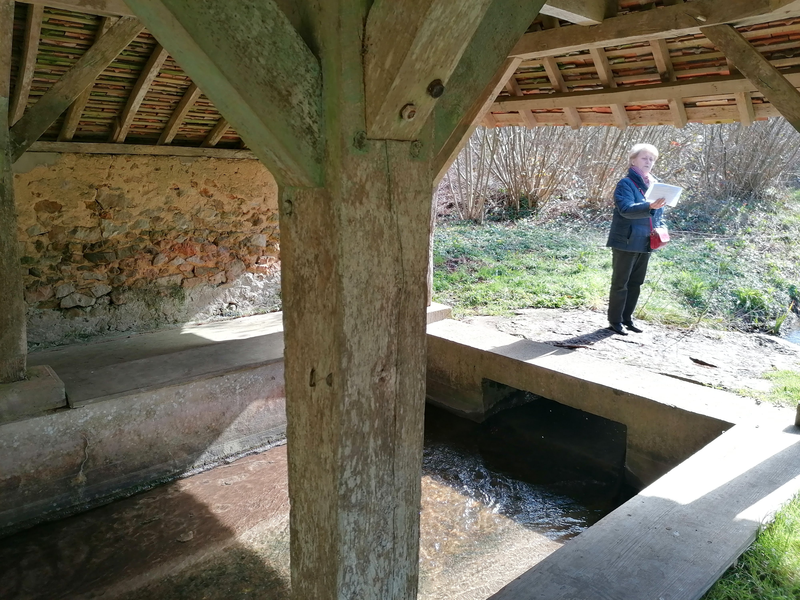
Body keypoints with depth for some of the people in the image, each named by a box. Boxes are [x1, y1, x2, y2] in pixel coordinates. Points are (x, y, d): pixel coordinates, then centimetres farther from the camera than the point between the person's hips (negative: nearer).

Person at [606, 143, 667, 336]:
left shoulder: (655, 185, 12)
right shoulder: (626, 183, -11)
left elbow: (660, 212, 22)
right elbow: (625, 208, -27)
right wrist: (649, 206, -41)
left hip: (645, 243, 7)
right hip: (626, 242, -7)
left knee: (636, 283, 14)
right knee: (620, 283, 1)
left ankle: (627, 318, 26)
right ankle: (615, 320, 12)